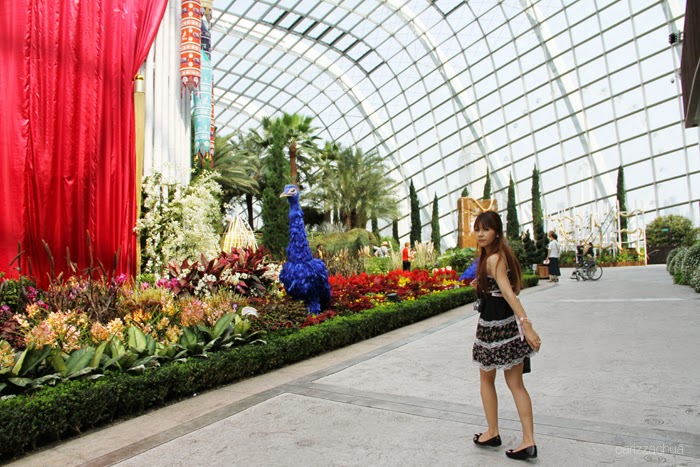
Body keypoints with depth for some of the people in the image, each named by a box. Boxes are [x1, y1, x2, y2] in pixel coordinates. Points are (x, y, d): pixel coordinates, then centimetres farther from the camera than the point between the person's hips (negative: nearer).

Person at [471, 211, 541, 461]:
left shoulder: (493, 258, -18)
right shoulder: (504, 253, 10)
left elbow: (509, 292, -28)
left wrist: (526, 324, -34)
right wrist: (484, 284, 19)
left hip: (494, 323, -8)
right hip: (511, 321, 8)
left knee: (486, 378, 13)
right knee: (516, 383, 10)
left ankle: (492, 433, 27)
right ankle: (528, 441, 10)